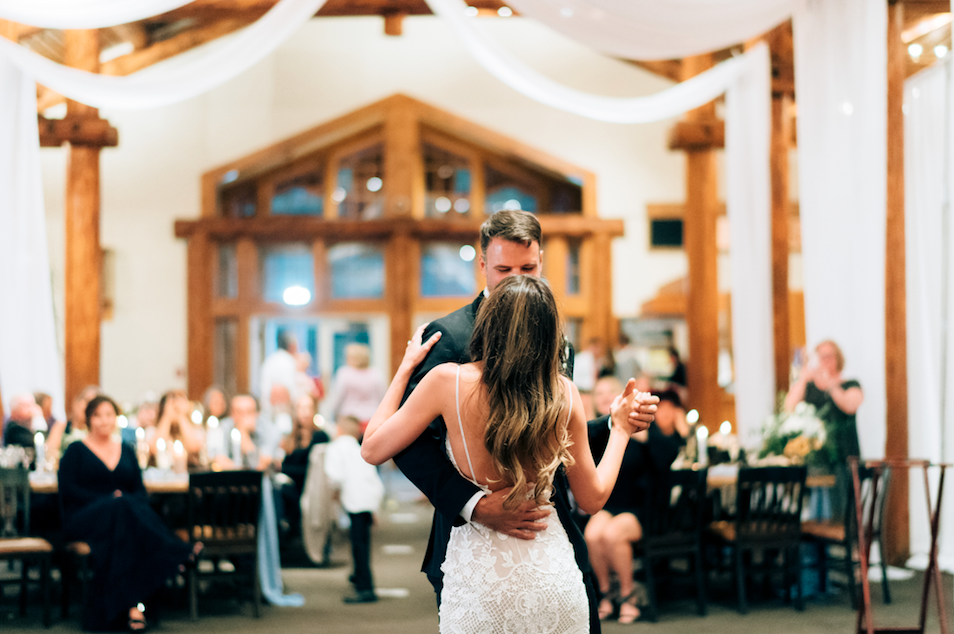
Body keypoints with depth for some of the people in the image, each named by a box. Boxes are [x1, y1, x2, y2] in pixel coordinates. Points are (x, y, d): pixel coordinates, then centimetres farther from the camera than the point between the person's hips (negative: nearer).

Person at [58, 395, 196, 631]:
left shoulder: (126, 451, 22)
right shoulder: (76, 450, 11)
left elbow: (140, 490, 13)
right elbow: (68, 490, -3)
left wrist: (130, 502, -13)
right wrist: (107, 500, -15)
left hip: (126, 513, 3)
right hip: (84, 518, -3)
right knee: (122, 509, -38)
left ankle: (132, 605, -49)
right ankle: (178, 554, -41)